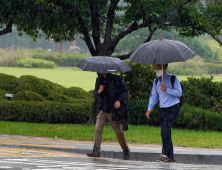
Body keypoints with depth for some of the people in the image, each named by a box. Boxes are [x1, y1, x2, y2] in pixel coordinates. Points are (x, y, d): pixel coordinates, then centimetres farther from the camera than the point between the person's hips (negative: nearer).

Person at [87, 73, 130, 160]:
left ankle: (126, 152, 15)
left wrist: (119, 100, -13)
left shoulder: (116, 79, -2)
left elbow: (125, 91, 3)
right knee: (98, 129, -10)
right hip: (102, 110, 4)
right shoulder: (99, 80, 11)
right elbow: (94, 93, 16)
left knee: (118, 131, 1)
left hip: (113, 110, -4)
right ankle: (96, 151, -10)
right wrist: (99, 91, -8)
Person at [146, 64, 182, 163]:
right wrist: (149, 109, 1)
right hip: (162, 109, 6)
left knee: (165, 129, -21)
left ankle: (165, 154, -22)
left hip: (173, 109, -6)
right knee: (166, 133, 4)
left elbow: (179, 93, -10)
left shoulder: (173, 79, -5)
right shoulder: (156, 81, 12)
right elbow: (153, 95, 14)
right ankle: (170, 157, 9)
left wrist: (167, 90, -22)